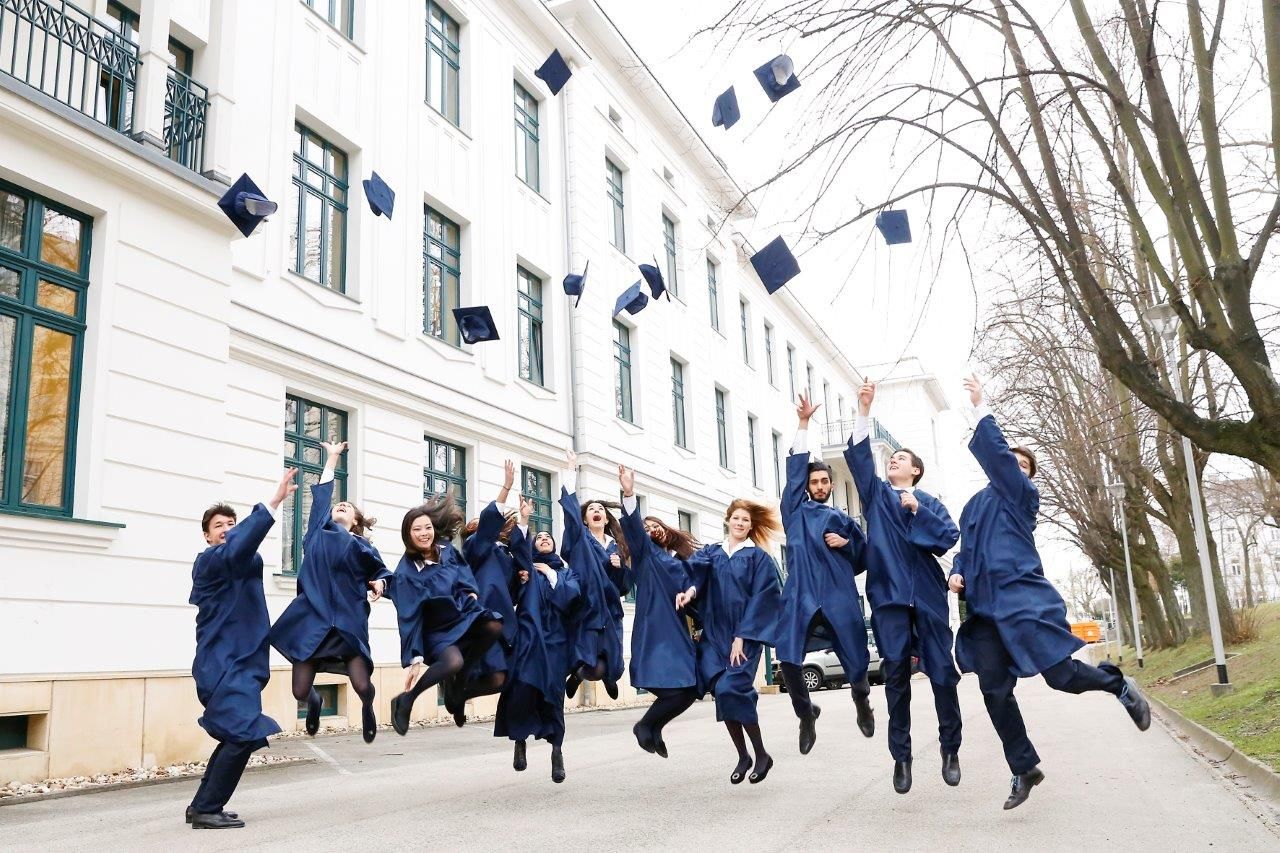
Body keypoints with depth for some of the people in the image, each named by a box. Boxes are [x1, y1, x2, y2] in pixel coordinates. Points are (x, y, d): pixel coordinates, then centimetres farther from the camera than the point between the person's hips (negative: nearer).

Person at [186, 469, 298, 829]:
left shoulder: (234, 565, 21)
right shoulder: (209, 560, -14)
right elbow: (237, 549, -33)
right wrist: (273, 502, -40)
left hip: (236, 661, 10)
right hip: (225, 663, -10)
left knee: (236, 736, 16)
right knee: (243, 735, -14)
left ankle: (202, 805, 24)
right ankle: (207, 809, -5)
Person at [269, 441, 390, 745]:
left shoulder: (362, 546, 11)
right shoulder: (318, 530, 13)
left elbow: (382, 572, 20)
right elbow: (322, 493, 22)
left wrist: (379, 583, -3)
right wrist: (332, 457, 29)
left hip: (349, 620, -1)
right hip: (312, 617, 1)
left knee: (362, 686, -11)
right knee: (300, 691, -3)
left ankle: (367, 707, 28)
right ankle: (314, 701, 37)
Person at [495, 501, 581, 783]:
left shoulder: (565, 572, 20)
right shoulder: (527, 565, 16)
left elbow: (571, 595, 0)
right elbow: (517, 547, -7)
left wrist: (550, 574, 1)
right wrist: (523, 520, -19)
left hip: (556, 638, 1)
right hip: (529, 635, -1)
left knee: (552, 693, -4)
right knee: (523, 688, -15)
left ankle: (556, 749, 6)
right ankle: (520, 741, 2)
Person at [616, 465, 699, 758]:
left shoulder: (681, 560, 21)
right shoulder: (646, 553, 5)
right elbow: (633, 528, -13)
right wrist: (628, 494, -29)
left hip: (678, 632, 6)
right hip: (656, 632, -6)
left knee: (689, 690, 0)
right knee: (675, 690, -18)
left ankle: (653, 728, 22)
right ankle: (645, 725, 8)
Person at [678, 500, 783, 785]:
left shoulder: (758, 557, 2)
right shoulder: (710, 553, 12)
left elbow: (761, 598, -5)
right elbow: (696, 572, -7)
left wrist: (741, 637, -12)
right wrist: (690, 590, -31)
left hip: (745, 635, -4)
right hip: (715, 634, 4)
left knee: (732, 689, -16)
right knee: (722, 692, -1)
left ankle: (761, 754, 2)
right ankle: (743, 756, 15)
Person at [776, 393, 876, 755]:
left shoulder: (844, 520, 20)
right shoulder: (796, 510, 15)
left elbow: (865, 557, 21)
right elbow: (795, 466, 9)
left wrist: (846, 544, 1)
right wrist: (803, 423, 5)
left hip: (839, 596, 1)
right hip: (801, 595, -1)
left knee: (856, 663, -1)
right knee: (788, 661, -14)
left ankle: (861, 700, 34)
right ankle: (806, 714, 12)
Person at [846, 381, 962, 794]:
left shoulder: (929, 501, 14)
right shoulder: (876, 494, 16)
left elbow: (950, 536, -1)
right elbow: (858, 454, 3)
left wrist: (918, 512, -8)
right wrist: (864, 410, -4)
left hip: (927, 592, 0)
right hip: (889, 591, 0)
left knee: (942, 670, 0)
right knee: (896, 673, -1)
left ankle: (950, 750, 14)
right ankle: (901, 756, 5)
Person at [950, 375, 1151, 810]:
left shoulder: (1022, 495, 2)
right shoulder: (973, 506, 21)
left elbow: (993, 450, -10)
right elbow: (966, 550, 27)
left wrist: (980, 405, -3)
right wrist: (957, 574, 6)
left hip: (1021, 598, -5)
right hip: (984, 607, 6)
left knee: (1061, 675, -8)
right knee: (995, 691, 1)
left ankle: (1117, 683, 25)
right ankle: (1024, 768, 15)